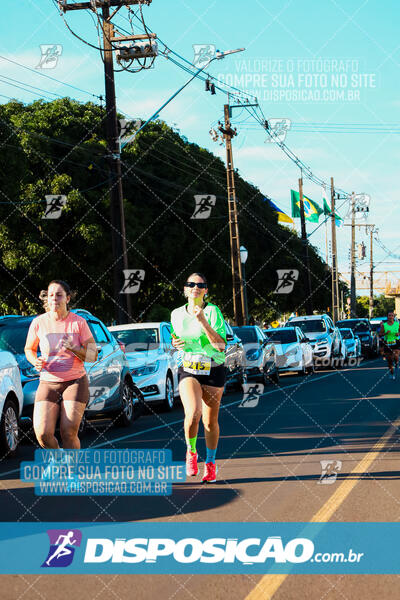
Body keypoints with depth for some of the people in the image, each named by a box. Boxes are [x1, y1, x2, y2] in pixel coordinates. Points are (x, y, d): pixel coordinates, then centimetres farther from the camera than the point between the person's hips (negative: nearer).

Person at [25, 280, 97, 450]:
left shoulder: (79, 322, -4)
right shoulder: (38, 323, 0)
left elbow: (93, 356, -3)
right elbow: (29, 349, 15)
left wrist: (73, 349, -22)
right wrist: (35, 361, -8)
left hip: (76, 382, -1)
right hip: (48, 383, 1)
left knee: (68, 433, -13)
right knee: (43, 433, -15)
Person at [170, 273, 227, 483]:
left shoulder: (213, 311, -7)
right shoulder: (176, 314, 6)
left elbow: (221, 346, -16)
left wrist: (203, 321, -23)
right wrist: (177, 344, -1)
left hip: (213, 371, -1)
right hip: (188, 369, 1)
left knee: (210, 422, 5)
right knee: (193, 414, -23)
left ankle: (210, 463, 26)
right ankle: (191, 452, 3)